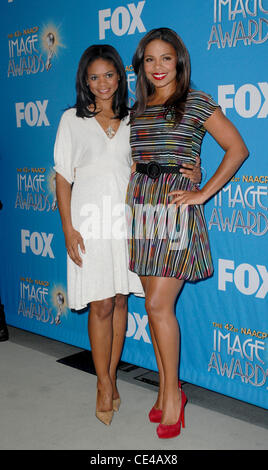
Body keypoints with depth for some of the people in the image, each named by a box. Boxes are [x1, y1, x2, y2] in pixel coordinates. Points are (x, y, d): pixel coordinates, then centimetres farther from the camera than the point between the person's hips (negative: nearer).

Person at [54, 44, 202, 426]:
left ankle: (111, 378, 23)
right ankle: (105, 385, 15)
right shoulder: (72, 120, 4)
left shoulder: (133, 121, 10)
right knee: (101, 306, -2)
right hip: (90, 221, -2)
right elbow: (63, 178, 2)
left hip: (126, 219, 3)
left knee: (119, 302, 7)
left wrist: (190, 173, -9)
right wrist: (68, 228, -6)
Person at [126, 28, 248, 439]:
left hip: (175, 206, -5)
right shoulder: (138, 108, 16)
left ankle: (173, 392, 10)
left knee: (158, 305, -9)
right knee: (154, 303, 8)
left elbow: (238, 149, -3)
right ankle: (166, 389, 21)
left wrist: (203, 194, -7)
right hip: (141, 205, 6)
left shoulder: (197, 102, -1)